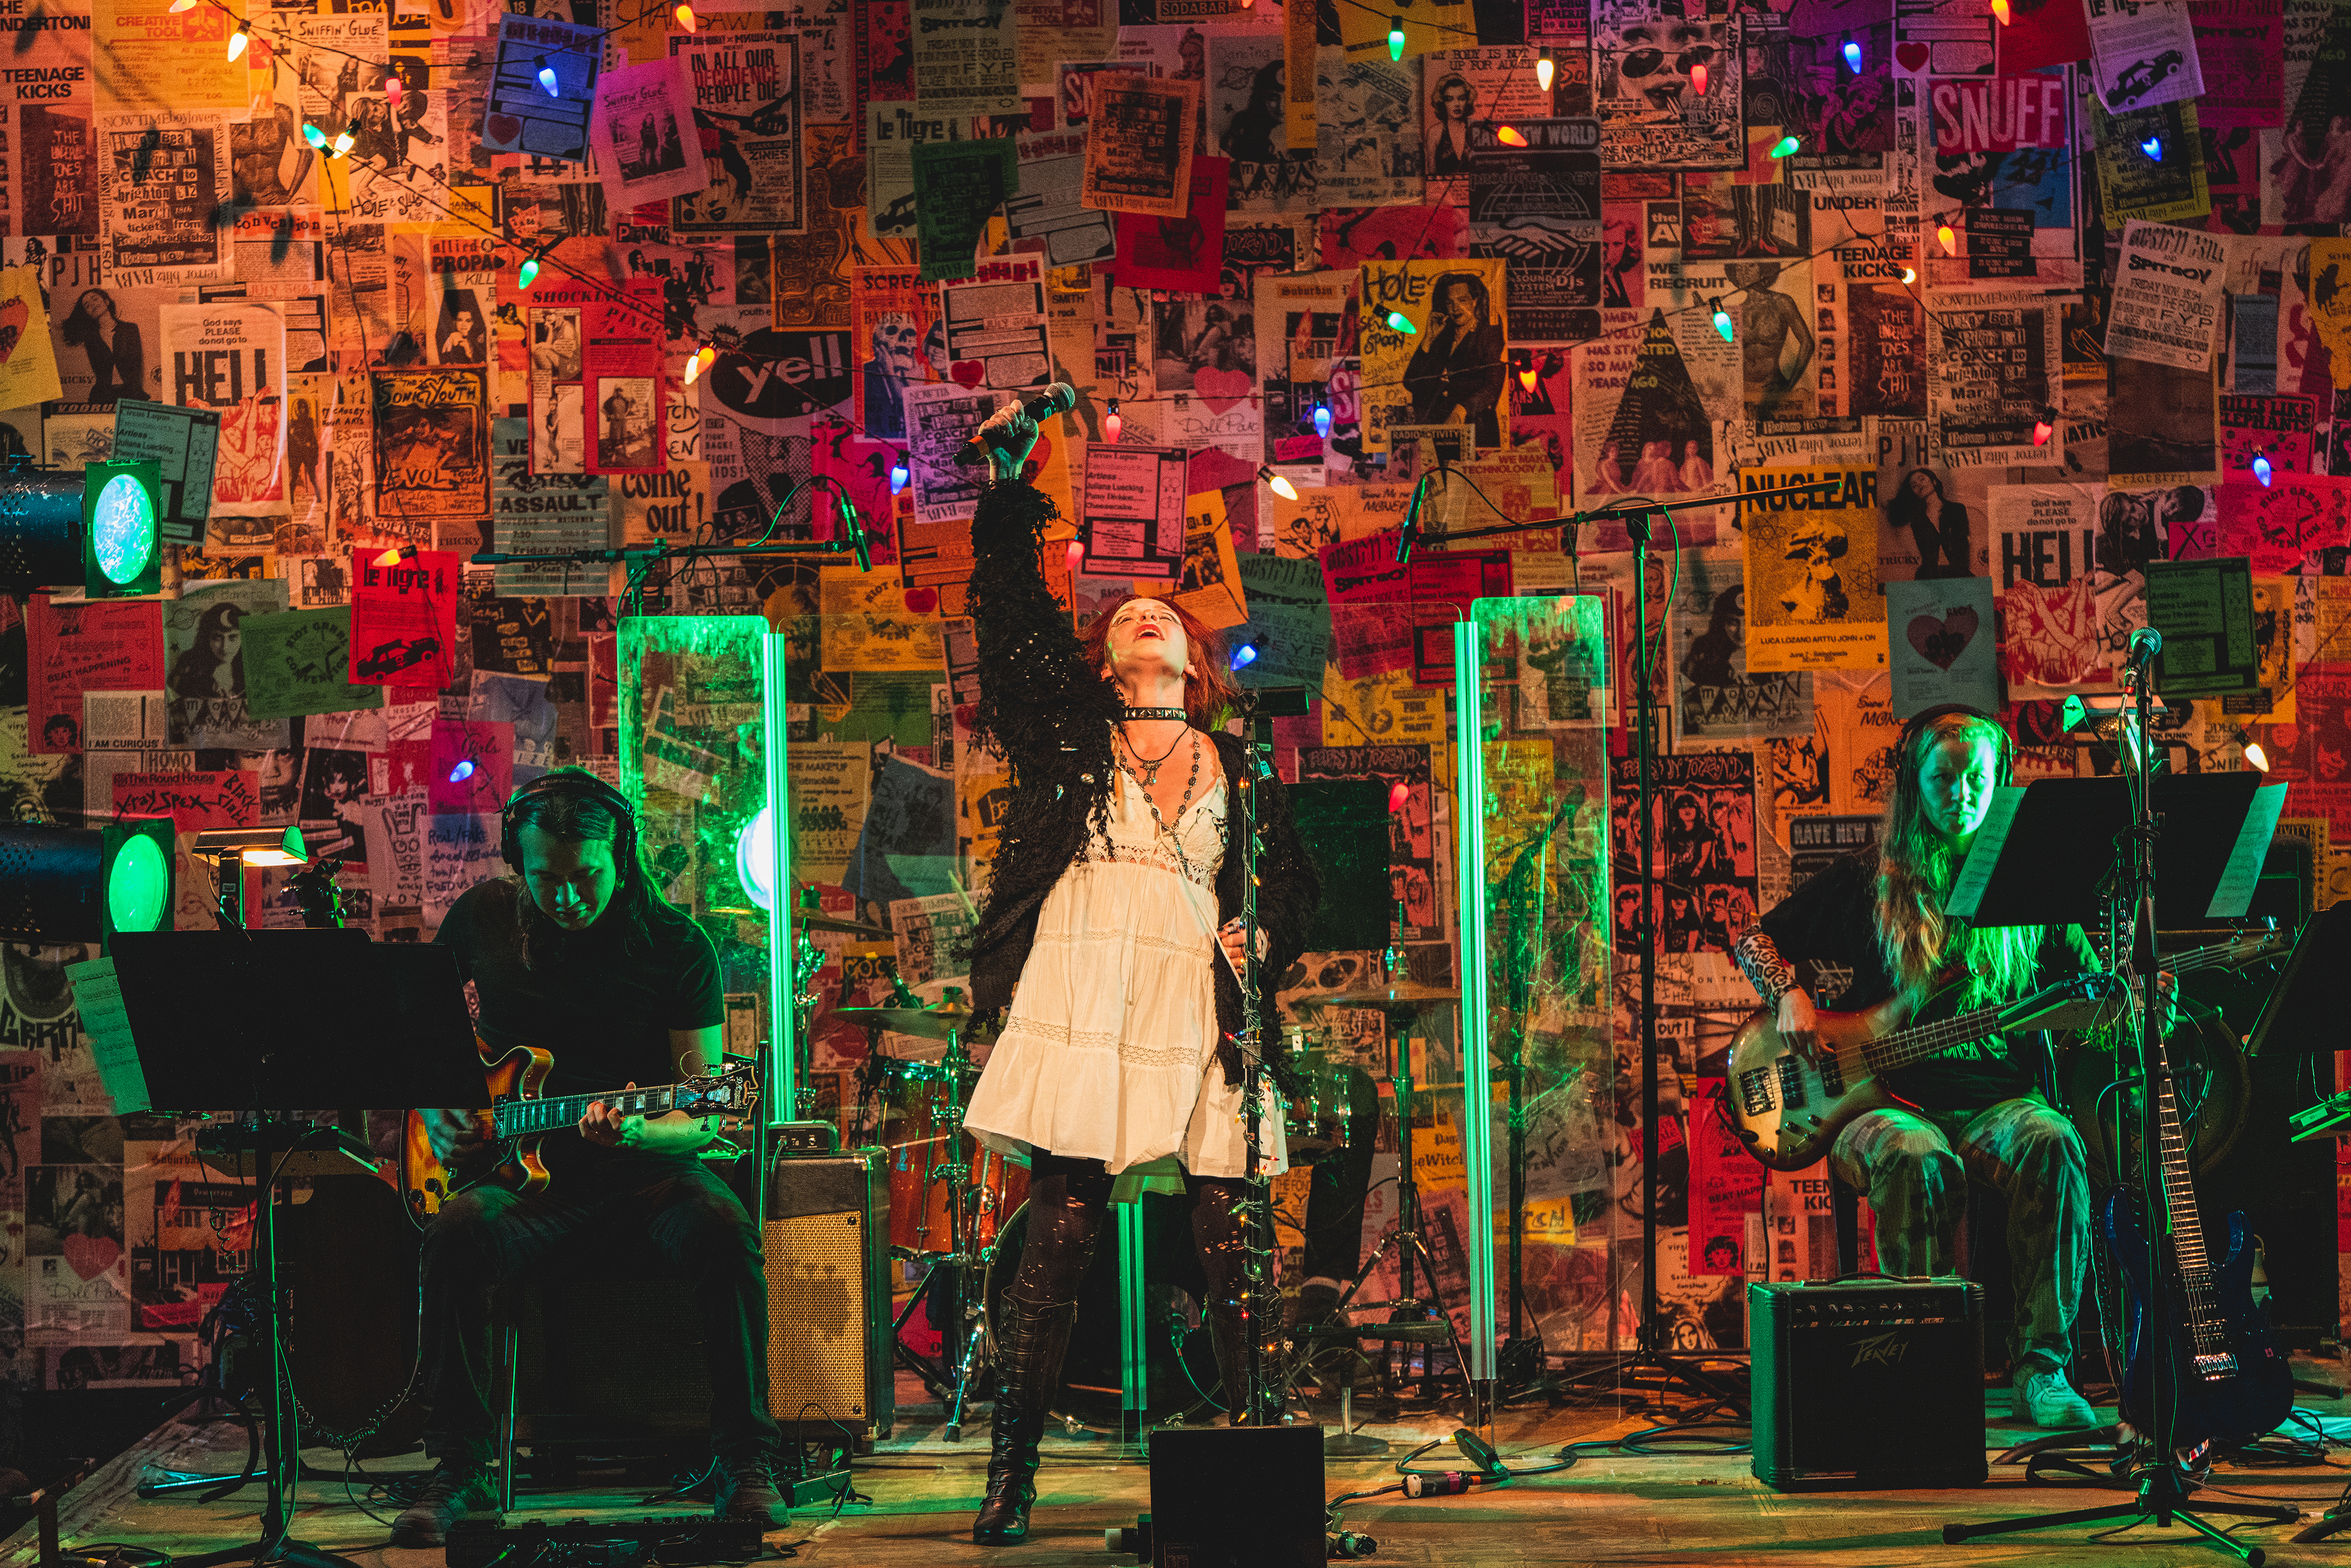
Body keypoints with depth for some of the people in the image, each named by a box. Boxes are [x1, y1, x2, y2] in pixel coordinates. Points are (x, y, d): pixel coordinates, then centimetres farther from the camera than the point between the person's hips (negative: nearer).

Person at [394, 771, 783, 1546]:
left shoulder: (676, 946, -4)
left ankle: (744, 1460, -21)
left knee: (722, 1226, -34)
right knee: (457, 1231, -33)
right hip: (521, 1167, 1)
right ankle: (460, 1467, -21)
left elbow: (703, 1115, -7)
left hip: (642, 1164, -1)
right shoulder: (484, 917, 3)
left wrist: (638, 1132, -29)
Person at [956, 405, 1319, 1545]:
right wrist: (1007, 489, 2)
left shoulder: (1240, 770, 18)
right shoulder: (1067, 732, 14)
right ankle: (1011, 1477, 1)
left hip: (1198, 1026, 1)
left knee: (1228, 1254, -3)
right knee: (1058, 1243, -4)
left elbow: (1293, 887, 23)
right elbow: (1010, 612, 7)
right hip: (1080, 1014, -1)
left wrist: (1264, 942, 3)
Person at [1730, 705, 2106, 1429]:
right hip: (1887, 1099, -1)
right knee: (1914, 1157, -37)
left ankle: (2041, 1369, -31)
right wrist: (1791, 997, -4)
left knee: (2051, 1144, -33)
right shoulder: (1866, 883, 10)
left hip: (1995, 1100, 1)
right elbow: (1753, 939, 15)